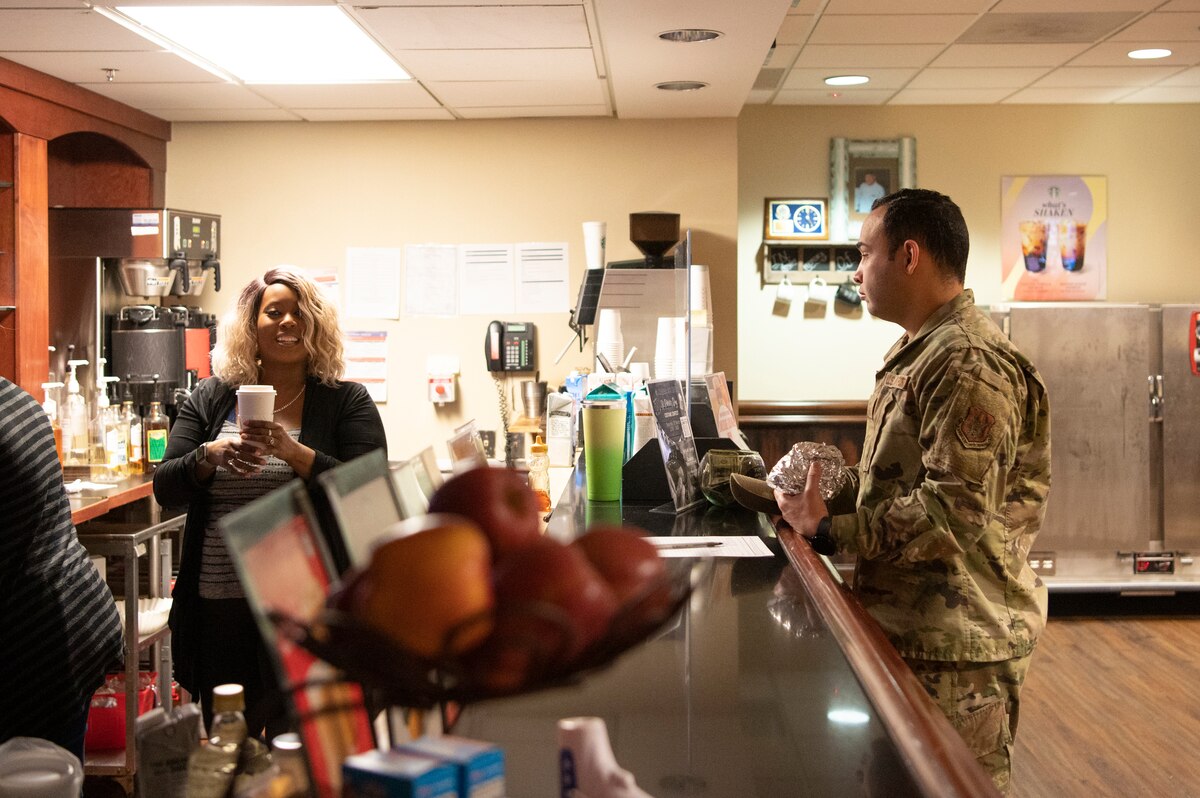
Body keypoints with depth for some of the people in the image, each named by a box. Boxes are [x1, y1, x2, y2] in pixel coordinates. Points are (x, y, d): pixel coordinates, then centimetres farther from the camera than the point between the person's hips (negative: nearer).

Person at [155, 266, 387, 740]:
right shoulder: (211, 399, 10)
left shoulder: (347, 402, 1)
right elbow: (166, 490, 5)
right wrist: (212, 455, -13)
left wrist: (294, 452, -21)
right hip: (221, 609, 3)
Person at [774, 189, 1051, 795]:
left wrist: (829, 528, -19)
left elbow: (954, 512, -26)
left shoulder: (970, 364, -21)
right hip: (911, 627, 10)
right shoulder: (919, 352, 14)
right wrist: (829, 488, 4)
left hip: (955, 646, -10)